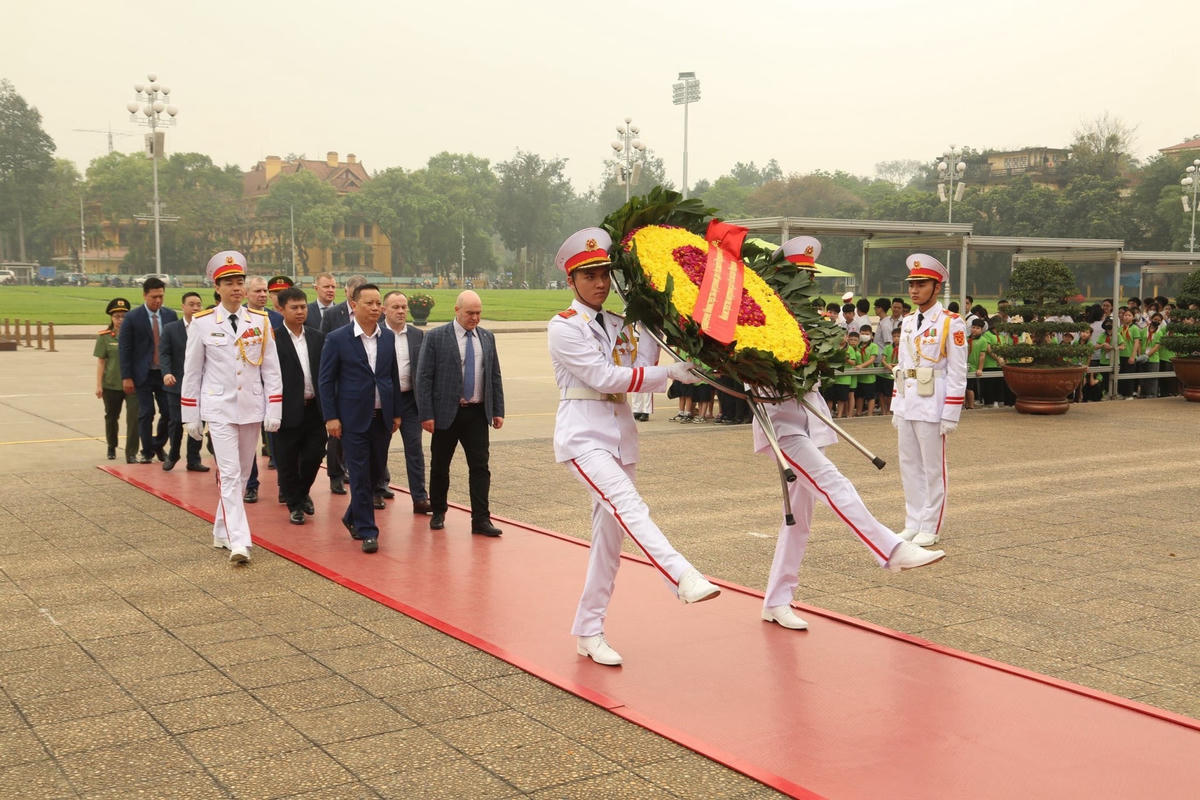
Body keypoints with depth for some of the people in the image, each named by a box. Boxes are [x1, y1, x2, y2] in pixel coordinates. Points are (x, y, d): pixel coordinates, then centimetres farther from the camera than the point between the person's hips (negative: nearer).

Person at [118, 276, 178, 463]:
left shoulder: (170, 315, 5)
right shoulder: (132, 318, -4)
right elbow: (125, 349, -4)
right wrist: (126, 377, -9)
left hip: (165, 373, 3)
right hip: (143, 375, -3)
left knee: (168, 412, 1)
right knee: (146, 414, 1)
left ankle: (158, 445, 25)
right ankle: (147, 452, 14)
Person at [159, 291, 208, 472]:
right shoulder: (171, 328, 3)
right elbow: (164, 353, -1)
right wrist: (166, 373, -18)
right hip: (178, 383, -1)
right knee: (176, 421, 2)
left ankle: (193, 460, 16)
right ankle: (172, 455, 24)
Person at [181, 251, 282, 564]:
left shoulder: (260, 321, 3)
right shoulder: (201, 323, -2)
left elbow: (271, 369, 4)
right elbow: (191, 372, 3)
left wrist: (274, 410, -2)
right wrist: (190, 417, 3)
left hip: (252, 408, 3)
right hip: (219, 408, -3)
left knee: (243, 474, 11)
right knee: (229, 474, -10)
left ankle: (222, 532, 27)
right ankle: (238, 542, -14)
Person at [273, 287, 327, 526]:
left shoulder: (318, 338, 9)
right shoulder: (273, 339, -6)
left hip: (314, 408, 4)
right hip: (288, 410, -4)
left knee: (314, 454, 5)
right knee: (287, 460, 5)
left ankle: (303, 492, 32)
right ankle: (295, 505, 21)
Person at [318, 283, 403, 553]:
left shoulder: (388, 338, 7)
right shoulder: (337, 339, -6)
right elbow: (326, 380, -4)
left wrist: (396, 413, 10)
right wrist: (330, 417, -9)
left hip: (382, 417, 5)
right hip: (353, 419, -5)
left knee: (376, 472, 12)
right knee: (360, 475, -2)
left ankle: (353, 517, 32)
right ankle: (367, 531, 5)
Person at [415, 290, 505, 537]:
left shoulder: (487, 338, 8)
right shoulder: (436, 337, -5)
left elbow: (495, 376, 13)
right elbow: (423, 378, -7)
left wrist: (498, 411, 7)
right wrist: (426, 414, -13)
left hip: (477, 413, 3)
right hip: (446, 413, -3)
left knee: (480, 466, -1)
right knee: (440, 466, 9)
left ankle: (481, 519, 1)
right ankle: (438, 512, 26)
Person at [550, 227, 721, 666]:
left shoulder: (617, 326, 14)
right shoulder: (564, 327, -6)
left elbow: (638, 370, 0)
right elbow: (604, 377, -14)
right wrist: (670, 373, -17)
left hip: (620, 432, 7)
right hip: (583, 432, -7)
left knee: (610, 535, 6)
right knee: (628, 505, -29)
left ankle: (588, 631, 14)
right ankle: (684, 578, -43)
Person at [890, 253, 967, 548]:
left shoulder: (951, 323, -8)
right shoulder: (907, 323, 12)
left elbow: (958, 372, -10)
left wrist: (950, 415, -14)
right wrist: (897, 406, 14)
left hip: (932, 405, -7)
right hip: (907, 404, 7)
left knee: (933, 468, 3)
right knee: (909, 466, 11)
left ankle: (931, 528, 12)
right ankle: (913, 523, 21)